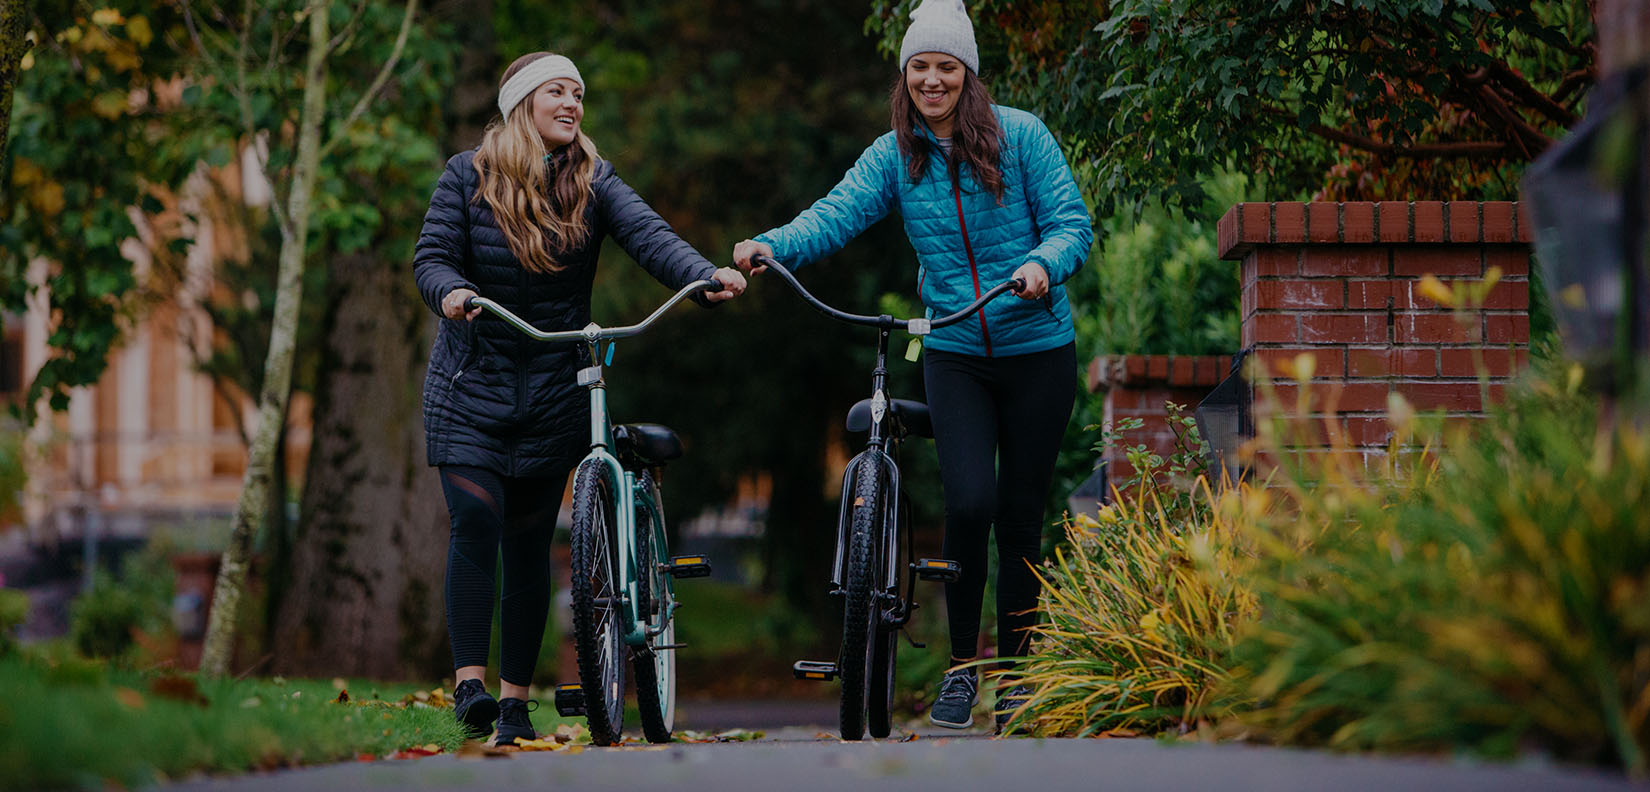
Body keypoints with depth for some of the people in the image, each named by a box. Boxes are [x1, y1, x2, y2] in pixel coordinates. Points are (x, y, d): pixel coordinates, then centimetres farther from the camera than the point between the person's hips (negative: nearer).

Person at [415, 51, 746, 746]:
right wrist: (451, 291, -32)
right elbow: (431, 256, -8)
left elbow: (648, 236, -15)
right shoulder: (468, 176, -1)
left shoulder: (593, 182, 1)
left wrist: (706, 277, -34)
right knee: (475, 520, -18)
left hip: (553, 394, 2)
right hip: (471, 387, -2)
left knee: (529, 543, 5)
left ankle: (515, 701, 13)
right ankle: (470, 682, -14)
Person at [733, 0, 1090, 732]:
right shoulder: (894, 156, 2)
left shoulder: (1020, 136, -4)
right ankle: (961, 666, 1)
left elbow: (1072, 224, -5)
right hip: (954, 355, 1)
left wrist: (1042, 264, -26)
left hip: (1037, 350, -1)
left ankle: (1016, 675, 18)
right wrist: (771, 246, -30)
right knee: (969, 503, -16)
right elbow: (837, 214, -12)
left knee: (1020, 515, 4)